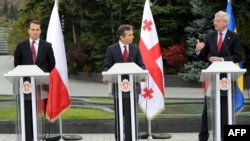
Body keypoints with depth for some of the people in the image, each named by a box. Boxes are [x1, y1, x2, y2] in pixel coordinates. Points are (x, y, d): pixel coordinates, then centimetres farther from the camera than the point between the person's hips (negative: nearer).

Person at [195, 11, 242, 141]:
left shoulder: (234, 37, -2)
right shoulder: (210, 35, 6)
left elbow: (238, 56, -7)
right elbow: (204, 57, 7)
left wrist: (222, 59, -18)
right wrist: (198, 51, -14)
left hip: (226, 76, -2)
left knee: (225, 109, 5)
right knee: (207, 108, 2)